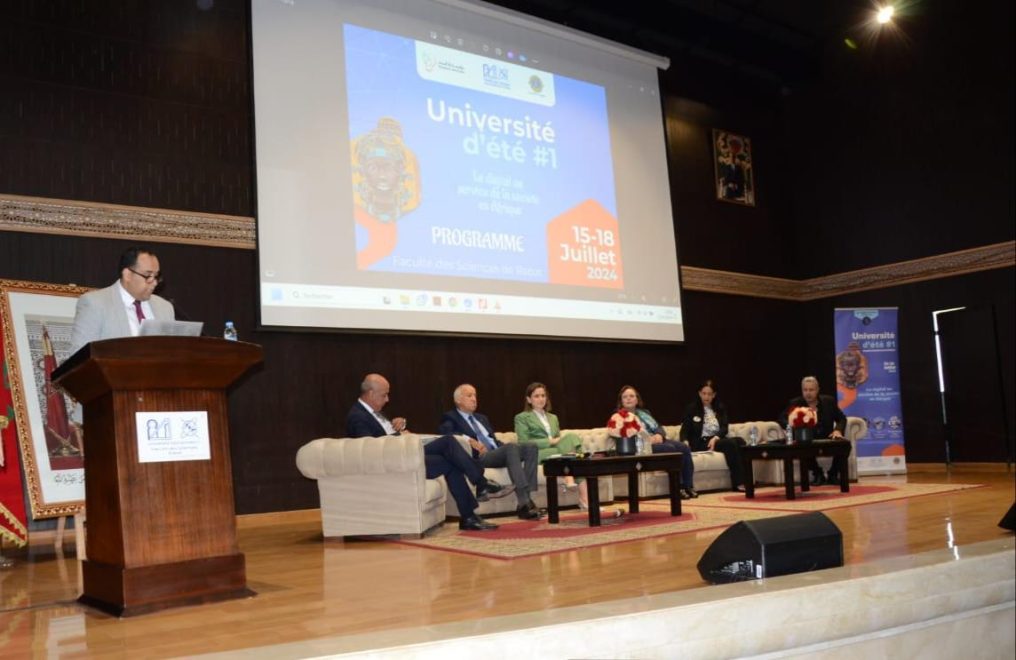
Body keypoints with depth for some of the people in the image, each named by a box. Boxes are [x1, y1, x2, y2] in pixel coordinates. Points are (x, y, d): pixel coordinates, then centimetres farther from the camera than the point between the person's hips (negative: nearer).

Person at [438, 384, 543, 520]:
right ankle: (524, 503, -43)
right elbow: (444, 431, -12)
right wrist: (469, 440, -23)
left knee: (531, 448, -18)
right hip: (479, 457, -7)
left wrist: (503, 445, 5)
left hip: (498, 453, 7)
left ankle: (527, 498, -27)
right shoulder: (451, 418, 10)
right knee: (511, 447, -35)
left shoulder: (482, 418, 33)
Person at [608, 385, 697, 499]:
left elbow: (659, 427, 20)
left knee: (684, 447, -17)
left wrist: (659, 435, -6)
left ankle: (688, 485, -16)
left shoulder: (644, 412, 26)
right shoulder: (619, 416, 3)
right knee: (670, 449, -31)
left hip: (656, 441, 7)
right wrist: (647, 439, -22)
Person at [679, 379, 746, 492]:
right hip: (701, 442, -4)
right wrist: (685, 441, -23)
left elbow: (724, 428, 5)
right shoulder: (691, 408, 6)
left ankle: (743, 480, -32)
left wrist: (716, 438, -17)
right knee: (731, 443, -30)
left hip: (718, 440, 4)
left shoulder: (720, 407, 16)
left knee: (740, 441, -28)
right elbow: (685, 430, 0)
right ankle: (738, 483, -31)